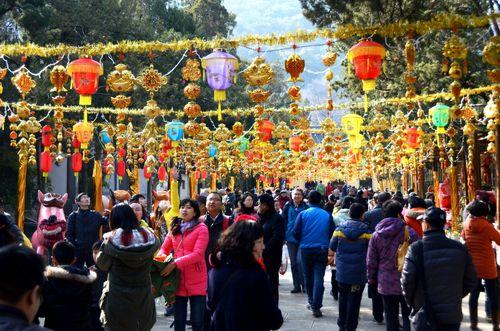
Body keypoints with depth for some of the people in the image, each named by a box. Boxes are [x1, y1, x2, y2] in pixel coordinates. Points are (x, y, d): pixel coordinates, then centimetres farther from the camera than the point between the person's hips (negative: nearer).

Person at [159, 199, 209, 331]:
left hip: (197, 281, -4)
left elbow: (198, 254, -15)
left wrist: (175, 263, -21)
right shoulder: (175, 228, 13)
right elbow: (164, 248, 15)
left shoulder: (201, 228, -4)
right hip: (178, 279, 4)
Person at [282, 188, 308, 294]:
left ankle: (304, 285, 0)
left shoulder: (305, 207, -2)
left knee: (300, 261, -13)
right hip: (291, 238, 3)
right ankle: (296, 286, 18)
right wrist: (284, 236, 0)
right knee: (293, 263, 9)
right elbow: (283, 221, 7)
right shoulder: (288, 207, 5)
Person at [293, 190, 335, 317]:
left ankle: (311, 301, 28)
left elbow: (296, 232, -5)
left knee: (308, 277, 17)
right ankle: (316, 307, -7)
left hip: (306, 250, 0)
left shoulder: (303, 214, -5)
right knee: (319, 279, -1)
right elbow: (332, 232, 1)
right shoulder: (327, 215, -3)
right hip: (322, 250, 0)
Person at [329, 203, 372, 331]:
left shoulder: (339, 229, -2)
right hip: (359, 272, -2)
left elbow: (332, 248, 6)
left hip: (342, 271, 3)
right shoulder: (366, 231, -8)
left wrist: (332, 258, 24)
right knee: (354, 300, 4)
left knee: (343, 297, 18)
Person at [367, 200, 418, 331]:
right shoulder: (409, 232, -11)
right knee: (408, 317, 7)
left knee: (391, 319, 12)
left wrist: (372, 280, 17)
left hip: (385, 285, 3)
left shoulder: (376, 235, 0)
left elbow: (371, 261, 5)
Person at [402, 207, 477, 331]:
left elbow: (406, 281, -14)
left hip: (425, 315, -2)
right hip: (452, 315, 2)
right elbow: (471, 281, 3)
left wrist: (412, 302, 3)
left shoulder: (416, 249, -15)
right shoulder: (460, 248, -3)